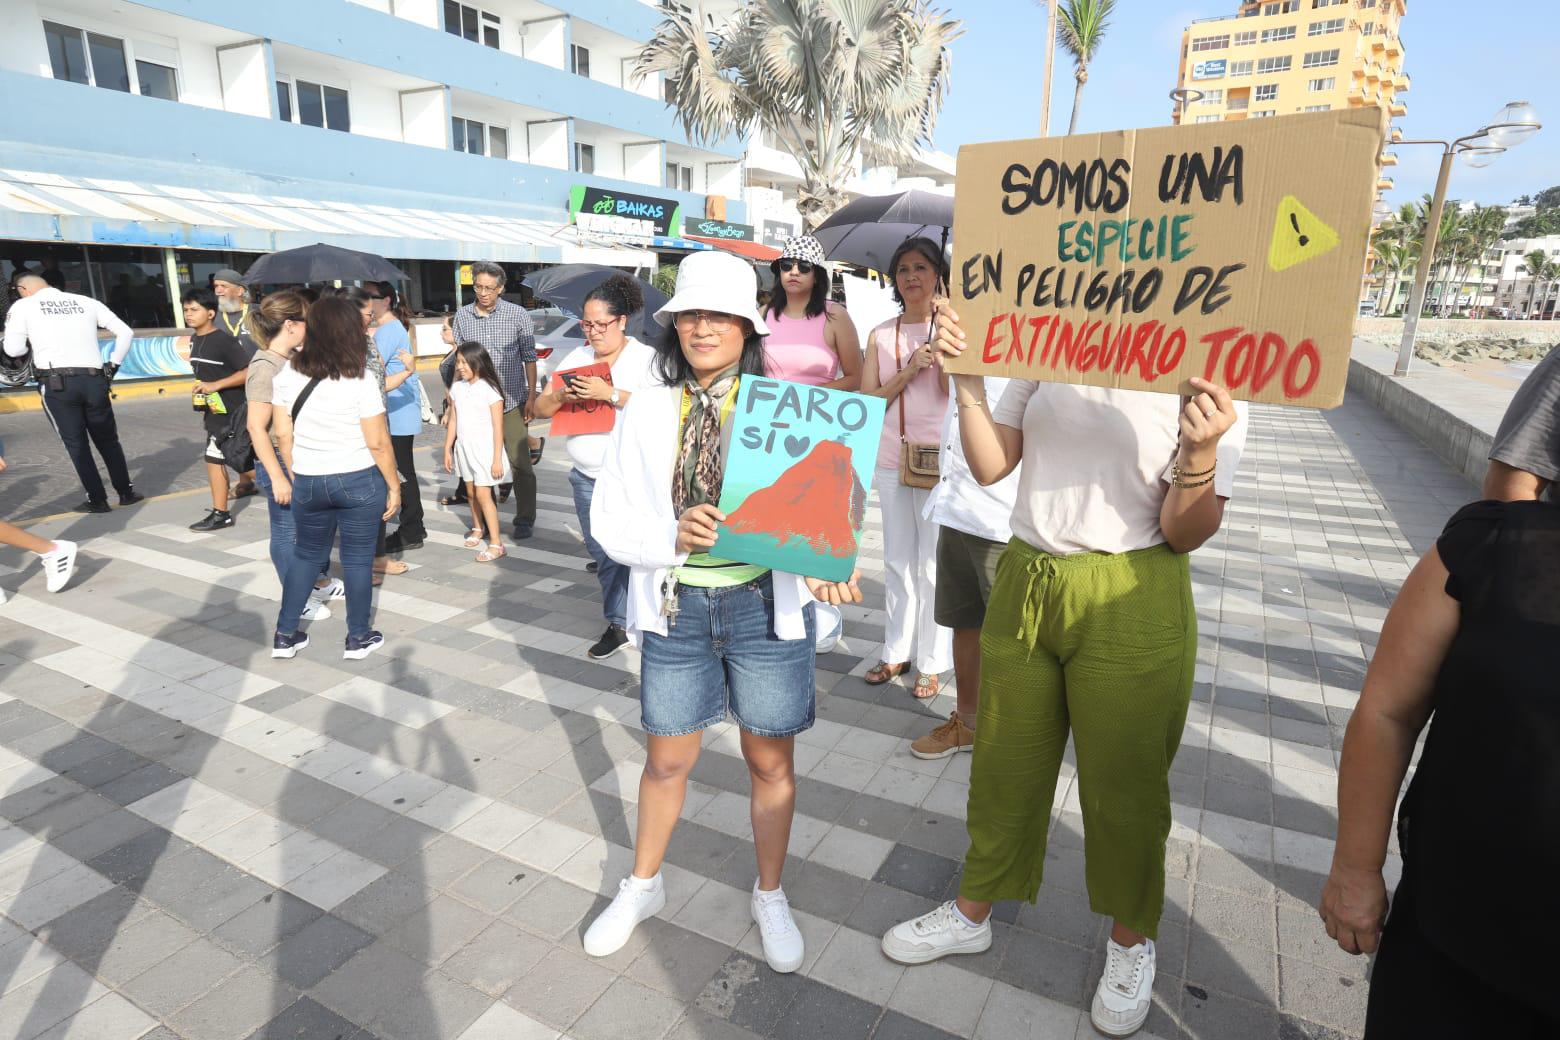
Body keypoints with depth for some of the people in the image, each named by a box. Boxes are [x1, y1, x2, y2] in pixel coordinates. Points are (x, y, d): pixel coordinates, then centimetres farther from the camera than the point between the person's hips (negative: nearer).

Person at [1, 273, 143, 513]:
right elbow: (125, 332, 9)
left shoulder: (23, 306, 6)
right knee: (108, 440, 16)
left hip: (56, 382, -2)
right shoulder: (86, 302, 13)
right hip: (95, 379, 2)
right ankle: (126, 492, 18)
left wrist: (33, 345, 21)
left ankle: (97, 500, 8)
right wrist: (113, 365, 14)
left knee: (76, 444, 7)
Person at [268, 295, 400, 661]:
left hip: (308, 483, 4)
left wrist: (295, 476, 16)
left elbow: (282, 434, 4)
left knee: (306, 554, 19)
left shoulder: (286, 374, -2)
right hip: (360, 481, -4)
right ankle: (358, 638, 19)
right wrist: (394, 486, -3)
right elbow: (378, 443, -13)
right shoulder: (360, 381, -15)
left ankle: (285, 636, 25)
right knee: (358, 558, 8)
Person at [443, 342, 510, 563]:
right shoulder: (457, 389, 6)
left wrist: (497, 459, -14)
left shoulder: (490, 390, -12)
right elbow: (453, 422, 11)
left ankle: (496, 543, -5)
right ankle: (478, 529, 37)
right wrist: (447, 450, 11)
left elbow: (498, 428, -12)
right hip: (464, 448, 6)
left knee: (483, 494, -9)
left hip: (484, 448, -6)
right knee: (471, 492, 15)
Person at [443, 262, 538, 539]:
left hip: (511, 401, -2)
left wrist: (531, 397, -4)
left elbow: (529, 358, 0)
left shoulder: (518, 315, -2)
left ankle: (525, 519, 12)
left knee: (520, 462, 0)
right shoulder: (462, 316, 5)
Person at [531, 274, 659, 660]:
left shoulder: (646, 358, -6)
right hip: (587, 478, 5)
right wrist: (562, 396, -12)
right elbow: (540, 409, 9)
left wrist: (610, 394, -25)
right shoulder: (576, 358, 9)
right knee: (602, 553, 11)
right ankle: (619, 624, 24)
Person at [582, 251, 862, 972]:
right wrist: (672, 536, -20)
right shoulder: (647, 411, 1)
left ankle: (769, 896, 39)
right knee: (667, 759, 17)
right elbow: (608, 515, -1)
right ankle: (643, 886, 43)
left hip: (765, 606, -1)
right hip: (675, 606, 2)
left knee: (770, 760, 14)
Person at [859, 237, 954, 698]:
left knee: (933, 564, 1)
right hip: (891, 459, 4)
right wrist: (909, 370, -11)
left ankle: (932, 662, 12)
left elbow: (956, 389, -14)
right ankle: (896, 652, 24)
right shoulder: (881, 335, 10)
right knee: (897, 562, 12)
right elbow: (868, 400, 1)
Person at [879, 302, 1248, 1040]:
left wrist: (1202, 452, -25)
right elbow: (990, 466, 1)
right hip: (1025, 583, 3)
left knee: (1123, 784, 13)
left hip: (1130, 606, -2)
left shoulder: (1210, 389, -5)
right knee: (1003, 765, 17)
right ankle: (972, 912, 41)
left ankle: (1131, 941, 41)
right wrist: (966, 379, -12)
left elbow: (1183, 536, -7)